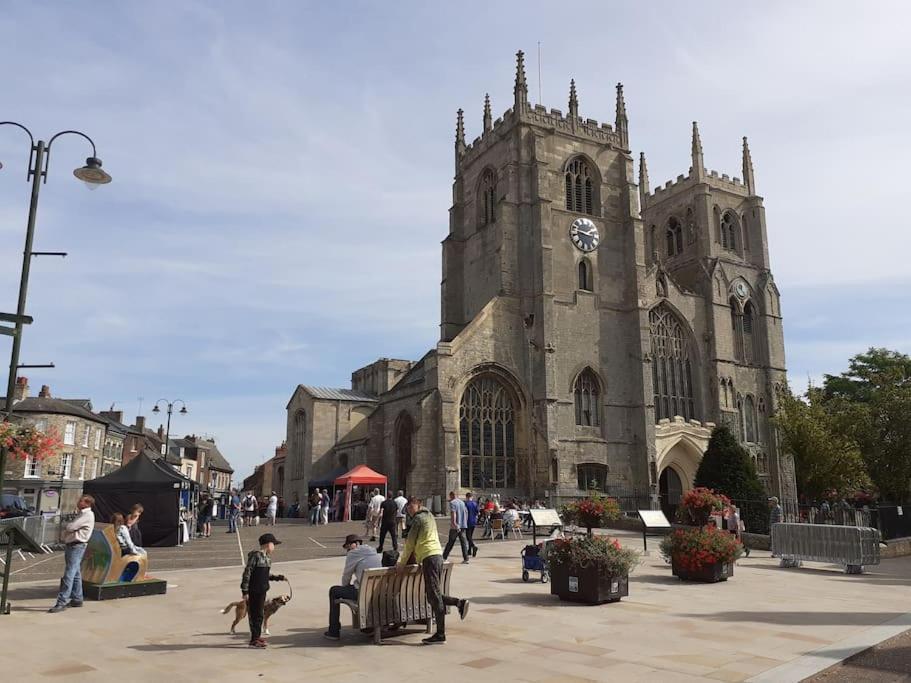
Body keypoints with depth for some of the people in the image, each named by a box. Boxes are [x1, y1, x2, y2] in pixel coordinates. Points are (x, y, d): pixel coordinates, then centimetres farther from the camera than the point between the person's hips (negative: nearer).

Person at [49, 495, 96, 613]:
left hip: (77, 546, -10)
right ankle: (77, 599, 22)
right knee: (75, 574, 15)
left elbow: (70, 527, -18)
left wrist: (66, 527, 2)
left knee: (69, 574, -11)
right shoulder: (82, 514, 19)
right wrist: (68, 528, -2)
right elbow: (69, 528, 19)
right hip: (72, 544, 10)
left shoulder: (87, 515, -14)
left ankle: (62, 602, -12)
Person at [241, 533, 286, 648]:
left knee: (259, 613, 17)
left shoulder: (267, 558, 11)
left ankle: (257, 636, 29)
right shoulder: (255, 555, -15)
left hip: (262, 590, 8)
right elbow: (247, 573, -16)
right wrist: (245, 591, -17)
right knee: (255, 614, -2)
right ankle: (254, 640, 6)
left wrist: (277, 577, 12)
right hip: (254, 590, -8)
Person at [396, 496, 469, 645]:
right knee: (434, 595, 14)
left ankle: (440, 634, -5)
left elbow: (410, 544, -4)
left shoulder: (418, 518, -4)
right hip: (438, 555, 9)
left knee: (434, 596, -7)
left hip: (429, 557, -9)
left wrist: (402, 563, 5)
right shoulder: (429, 516, 23)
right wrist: (420, 561, 27)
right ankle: (460, 603, 2)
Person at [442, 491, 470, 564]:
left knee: (450, 542, 3)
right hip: (463, 525, 5)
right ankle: (465, 559, -3)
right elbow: (466, 512, 19)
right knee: (463, 542, 3)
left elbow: (453, 513, -19)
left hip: (455, 526, -5)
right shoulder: (462, 503, 14)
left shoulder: (452, 503, -7)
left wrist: (455, 524, -26)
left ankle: (444, 557, 13)